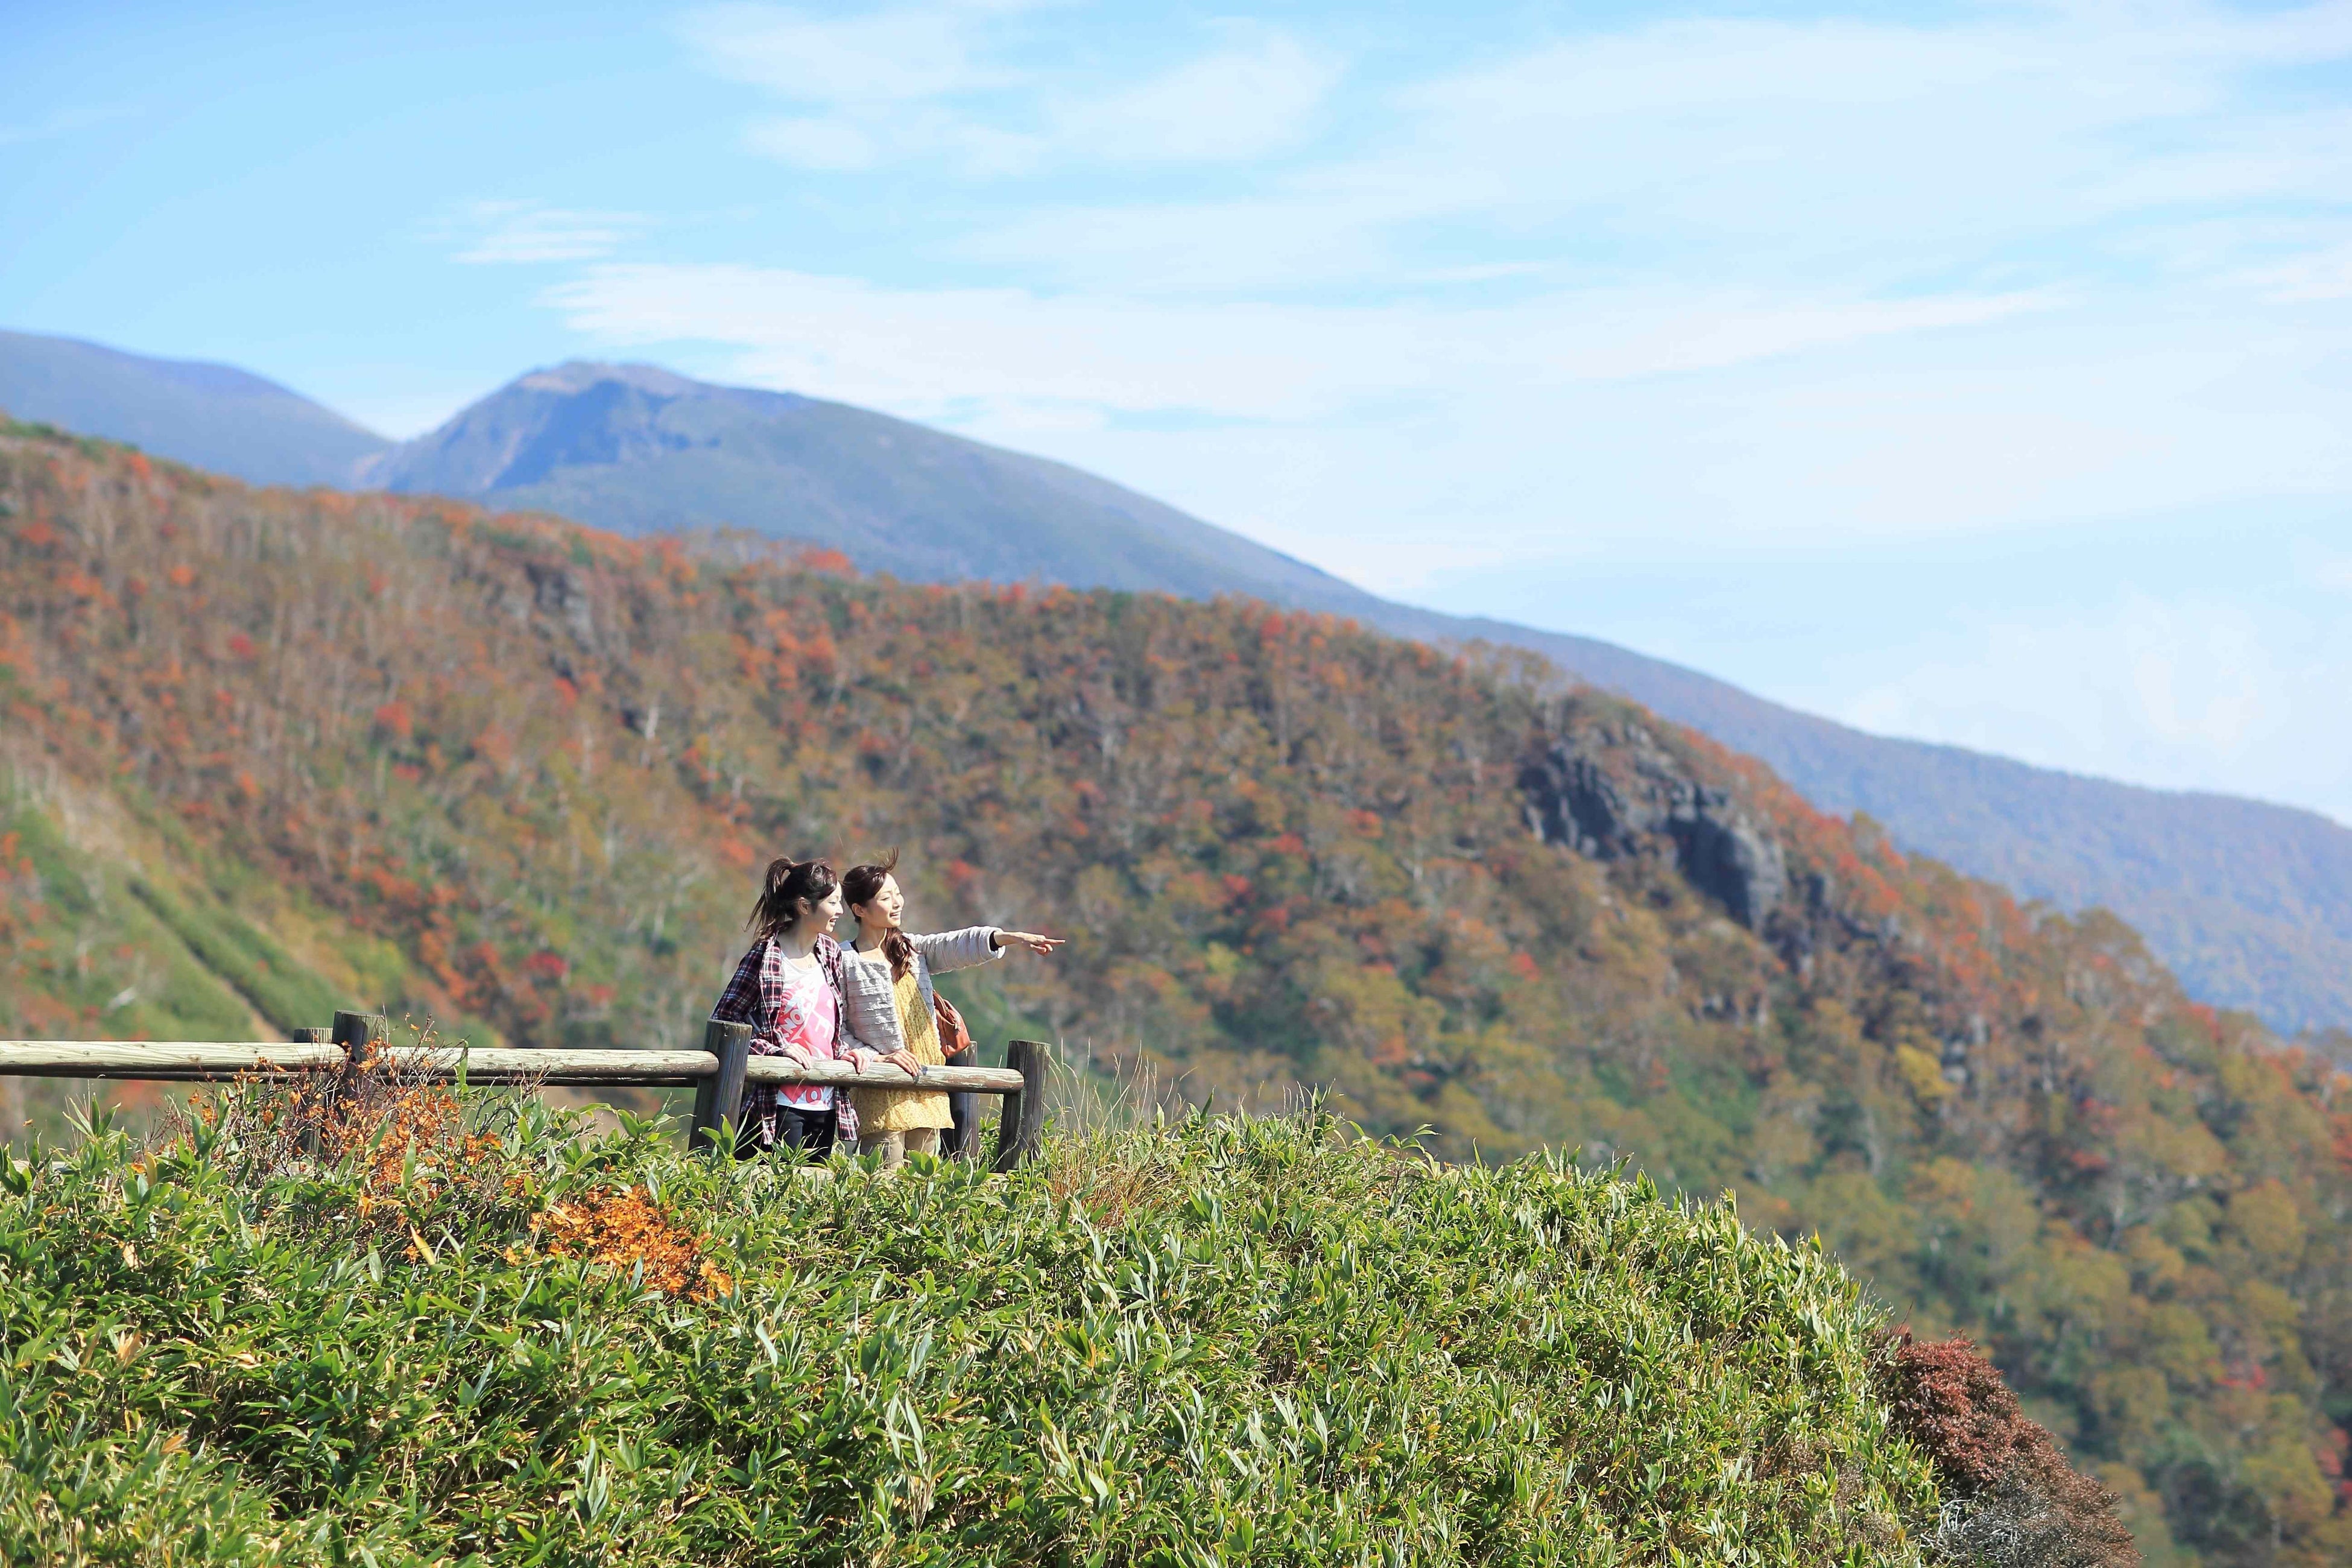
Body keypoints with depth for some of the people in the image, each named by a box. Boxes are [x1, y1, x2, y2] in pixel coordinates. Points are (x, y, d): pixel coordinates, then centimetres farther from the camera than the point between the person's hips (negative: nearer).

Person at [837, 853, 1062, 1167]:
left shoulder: (912, 950, 14)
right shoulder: (846, 962, -2)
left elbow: (960, 946, -2)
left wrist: (1014, 938, -18)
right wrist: (878, 1057, -16)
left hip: (926, 1093, 6)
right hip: (879, 1096, -6)